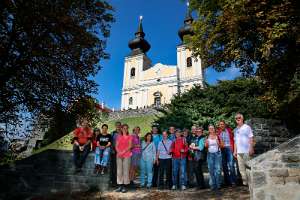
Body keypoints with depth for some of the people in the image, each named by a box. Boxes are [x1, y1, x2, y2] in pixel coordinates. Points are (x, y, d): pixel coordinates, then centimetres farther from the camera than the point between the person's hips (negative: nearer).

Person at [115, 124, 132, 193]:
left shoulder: (129, 137, 5)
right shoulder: (119, 137, 13)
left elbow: (130, 146, -5)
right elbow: (116, 146, 7)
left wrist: (123, 152, -14)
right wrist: (119, 152, -10)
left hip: (127, 155, -3)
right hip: (119, 156, 3)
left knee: (126, 171, -3)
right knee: (119, 170, 5)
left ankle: (125, 186, 4)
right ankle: (120, 186, 13)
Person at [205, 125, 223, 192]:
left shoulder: (217, 136, 0)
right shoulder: (207, 137, 5)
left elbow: (221, 146, 3)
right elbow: (206, 146, 10)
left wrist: (218, 143, -16)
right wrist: (206, 144, -11)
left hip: (217, 153, -2)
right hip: (210, 154, 2)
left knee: (218, 169, -4)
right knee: (211, 169, 3)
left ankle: (218, 185, 7)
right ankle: (212, 185, 13)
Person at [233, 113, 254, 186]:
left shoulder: (247, 127, 0)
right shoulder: (235, 130, 15)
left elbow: (251, 138, -4)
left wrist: (251, 149, -13)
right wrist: (235, 151, 11)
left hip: (246, 151, -5)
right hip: (239, 152, 5)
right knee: (241, 168, 7)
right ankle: (245, 181, 15)